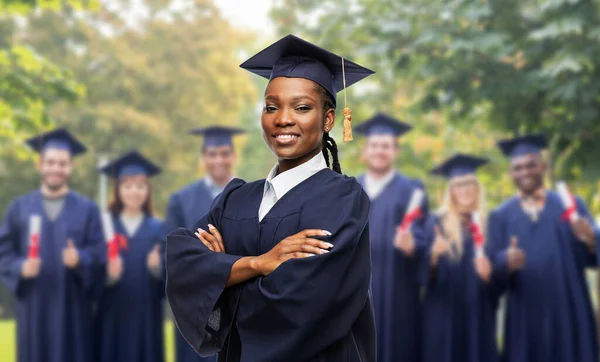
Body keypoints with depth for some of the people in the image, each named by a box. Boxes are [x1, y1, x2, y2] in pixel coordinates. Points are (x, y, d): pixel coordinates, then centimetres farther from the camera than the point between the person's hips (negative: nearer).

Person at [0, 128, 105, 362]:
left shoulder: (87, 209, 5)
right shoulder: (19, 208, 8)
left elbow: (100, 253, -2)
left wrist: (79, 259, -23)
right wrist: (20, 268, -16)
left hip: (72, 309, -1)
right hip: (33, 308, 1)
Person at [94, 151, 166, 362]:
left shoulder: (157, 229, 6)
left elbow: (168, 275, 0)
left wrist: (157, 267, -21)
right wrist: (108, 274, -23)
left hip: (146, 315, 1)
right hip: (113, 315, -1)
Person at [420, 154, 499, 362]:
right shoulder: (437, 223, 2)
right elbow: (424, 272, -3)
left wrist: (488, 273, -14)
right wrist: (434, 255, -23)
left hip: (479, 312, 2)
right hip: (444, 312, -2)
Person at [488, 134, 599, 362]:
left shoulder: (571, 206, 7)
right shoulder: (500, 216, 8)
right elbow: (493, 270, -1)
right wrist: (507, 262, -23)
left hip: (569, 314, 0)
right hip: (524, 318, 0)